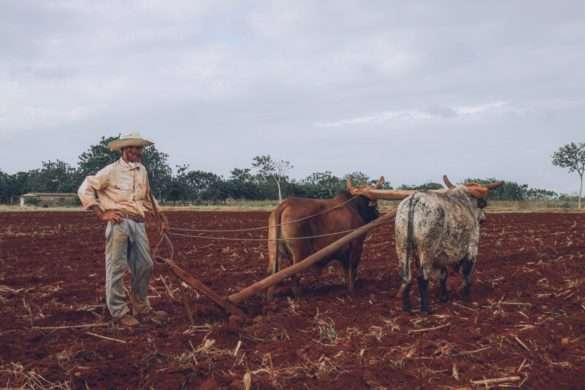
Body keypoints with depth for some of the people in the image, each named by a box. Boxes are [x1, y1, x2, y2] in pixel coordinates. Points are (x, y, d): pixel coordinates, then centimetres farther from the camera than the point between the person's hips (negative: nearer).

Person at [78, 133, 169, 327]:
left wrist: (161, 216, 26)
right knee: (117, 268, -2)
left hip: (138, 224, 7)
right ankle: (119, 312, 8)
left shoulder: (142, 171, 14)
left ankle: (141, 308, 25)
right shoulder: (112, 171, -6)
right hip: (119, 223, -7)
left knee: (145, 266, 10)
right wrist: (101, 214, -9)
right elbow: (85, 189, -6)